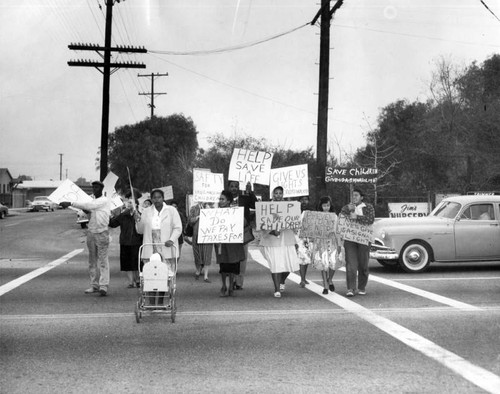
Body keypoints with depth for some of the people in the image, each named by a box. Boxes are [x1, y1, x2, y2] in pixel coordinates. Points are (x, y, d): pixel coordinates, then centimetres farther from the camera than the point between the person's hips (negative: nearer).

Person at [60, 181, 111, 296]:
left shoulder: (104, 200, -7)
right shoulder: (93, 201, 17)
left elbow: (88, 206, -18)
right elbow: (86, 211, 20)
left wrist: (70, 203, -18)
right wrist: (86, 212, -5)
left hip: (102, 233, -7)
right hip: (91, 232, 7)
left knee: (102, 260, -10)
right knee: (92, 260, 6)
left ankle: (103, 286, -13)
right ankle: (94, 285, 10)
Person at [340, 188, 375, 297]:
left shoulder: (368, 207, 7)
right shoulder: (346, 207, 14)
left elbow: (371, 219, -10)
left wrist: (356, 217, -15)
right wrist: (348, 209, -15)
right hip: (349, 238, 1)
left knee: (363, 264, 4)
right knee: (351, 263, -10)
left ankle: (362, 288, 18)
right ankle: (351, 289, -13)